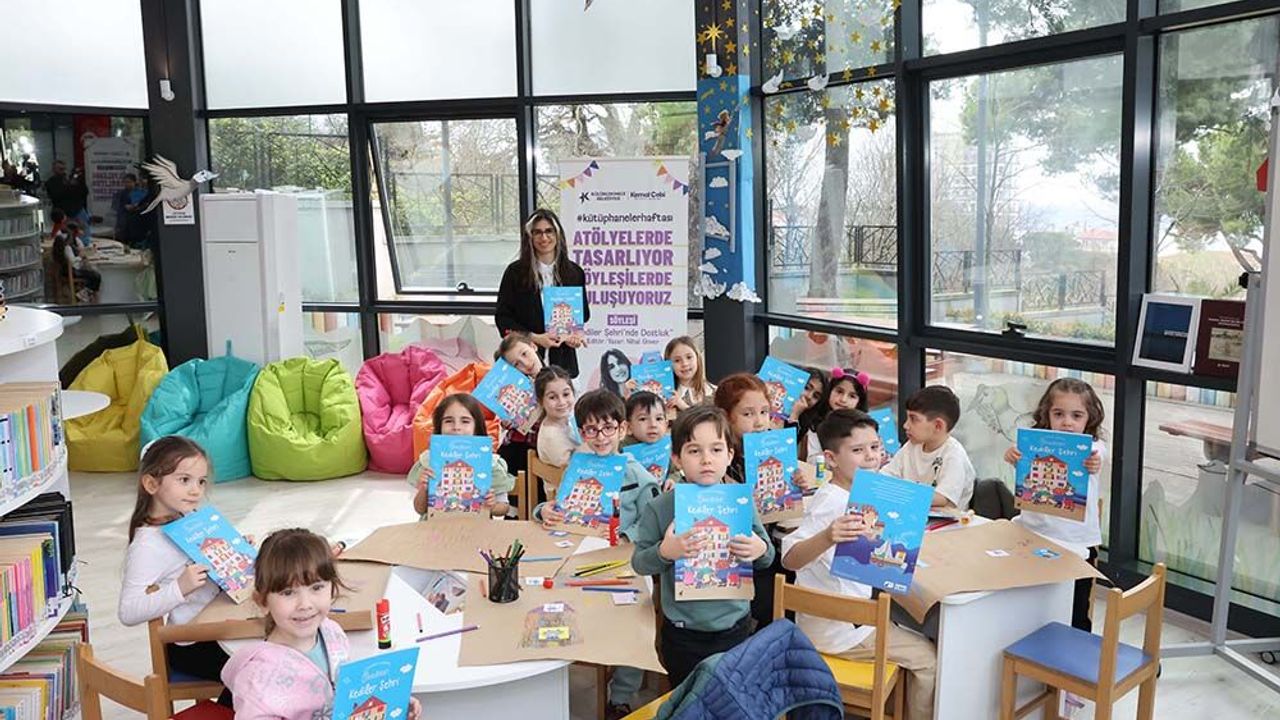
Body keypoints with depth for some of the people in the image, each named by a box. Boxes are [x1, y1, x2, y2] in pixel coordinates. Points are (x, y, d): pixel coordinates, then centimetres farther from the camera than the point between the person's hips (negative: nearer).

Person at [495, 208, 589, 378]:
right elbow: (502, 317, 2)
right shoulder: (515, 272, 3)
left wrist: (576, 334, -4)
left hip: (563, 359, 2)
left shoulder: (574, 272, 9)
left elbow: (584, 312, 18)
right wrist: (534, 337, -11)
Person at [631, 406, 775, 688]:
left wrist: (761, 551, -17)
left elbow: (767, 557, 5)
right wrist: (664, 552, -26)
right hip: (683, 633, -2)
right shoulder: (659, 508, -12)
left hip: (735, 626, 2)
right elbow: (638, 563, -7)